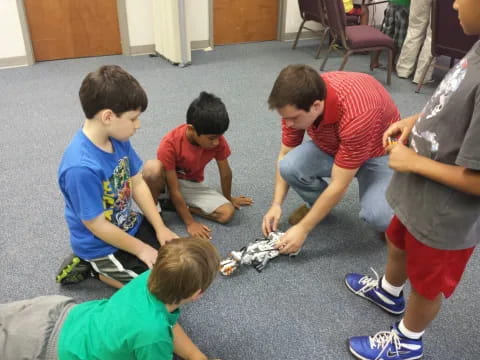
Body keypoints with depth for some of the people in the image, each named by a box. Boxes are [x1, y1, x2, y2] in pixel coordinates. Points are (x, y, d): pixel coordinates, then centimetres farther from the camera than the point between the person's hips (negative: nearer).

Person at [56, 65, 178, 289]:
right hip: (102, 244, -8)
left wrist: (160, 228, -3)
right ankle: (96, 267, 7)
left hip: (130, 226, 8)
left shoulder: (118, 139, -10)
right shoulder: (81, 167, -34)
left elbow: (138, 184, 1)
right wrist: (141, 249, -14)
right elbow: (98, 226, -25)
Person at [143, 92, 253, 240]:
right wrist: (190, 222, -24)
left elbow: (225, 173, -4)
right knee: (153, 167, -40)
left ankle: (176, 205, -4)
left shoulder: (217, 140, -21)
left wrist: (229, 199, 10)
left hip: (192, 185, 5)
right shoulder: (170, 144, -31)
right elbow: (174, 190, -26)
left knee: (227, 212, -19)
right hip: (168, 182, -4)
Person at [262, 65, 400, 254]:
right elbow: (285, 154, -6)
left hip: (379, 151, -4)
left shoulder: (356, 116, -40)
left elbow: (339, 185, -31)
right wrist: (276, 204, -13)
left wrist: (302, 229, -25)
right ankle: (316, 203, 7)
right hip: (332, 146, 5)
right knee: (289, 166, -25)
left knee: (378, 216, -31)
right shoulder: (297, 103, -22)